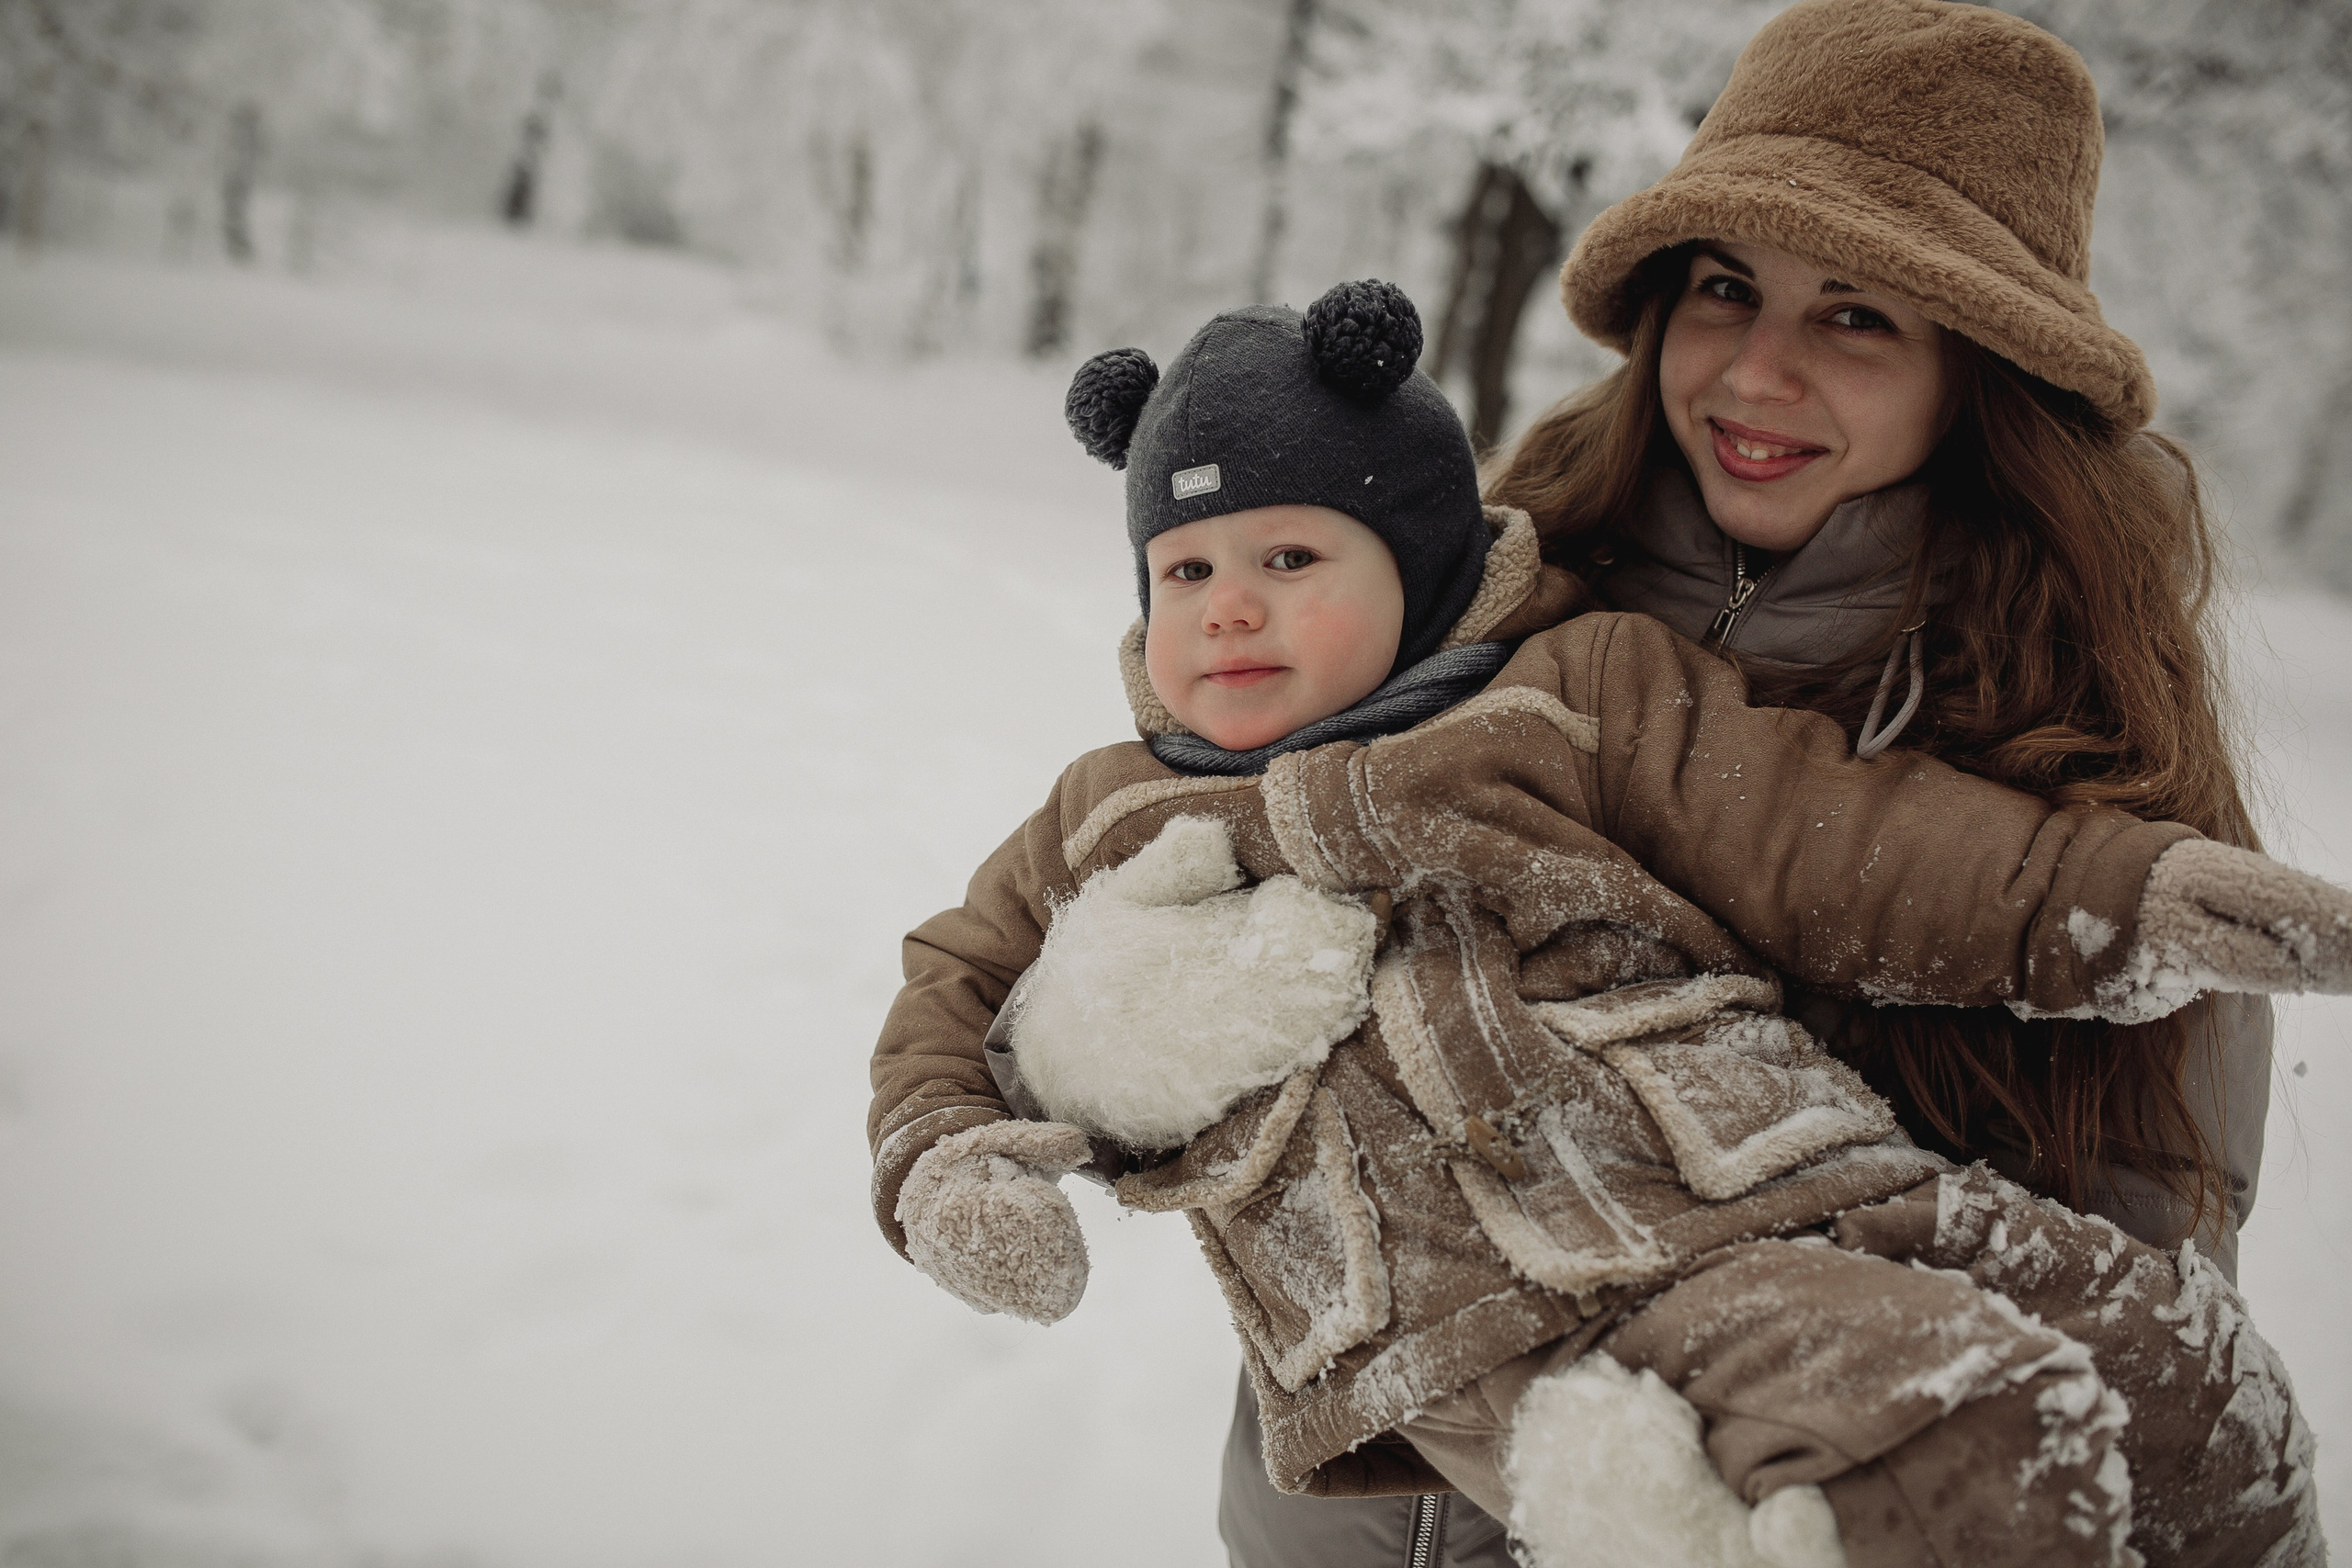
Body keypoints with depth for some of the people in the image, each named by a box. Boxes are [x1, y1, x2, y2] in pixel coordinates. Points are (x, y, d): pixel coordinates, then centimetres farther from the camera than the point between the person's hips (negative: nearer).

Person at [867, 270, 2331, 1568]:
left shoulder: (1582, 692, 15)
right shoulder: (1107, 818, 22)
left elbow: (1838, 838, 10)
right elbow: (951, 996, 27)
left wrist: (2122, 886, 0)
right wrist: (949, 1163, 6)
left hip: (1751, 1187, 3)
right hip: (1480, 1334, -2)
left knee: (2168, 1348, -3)